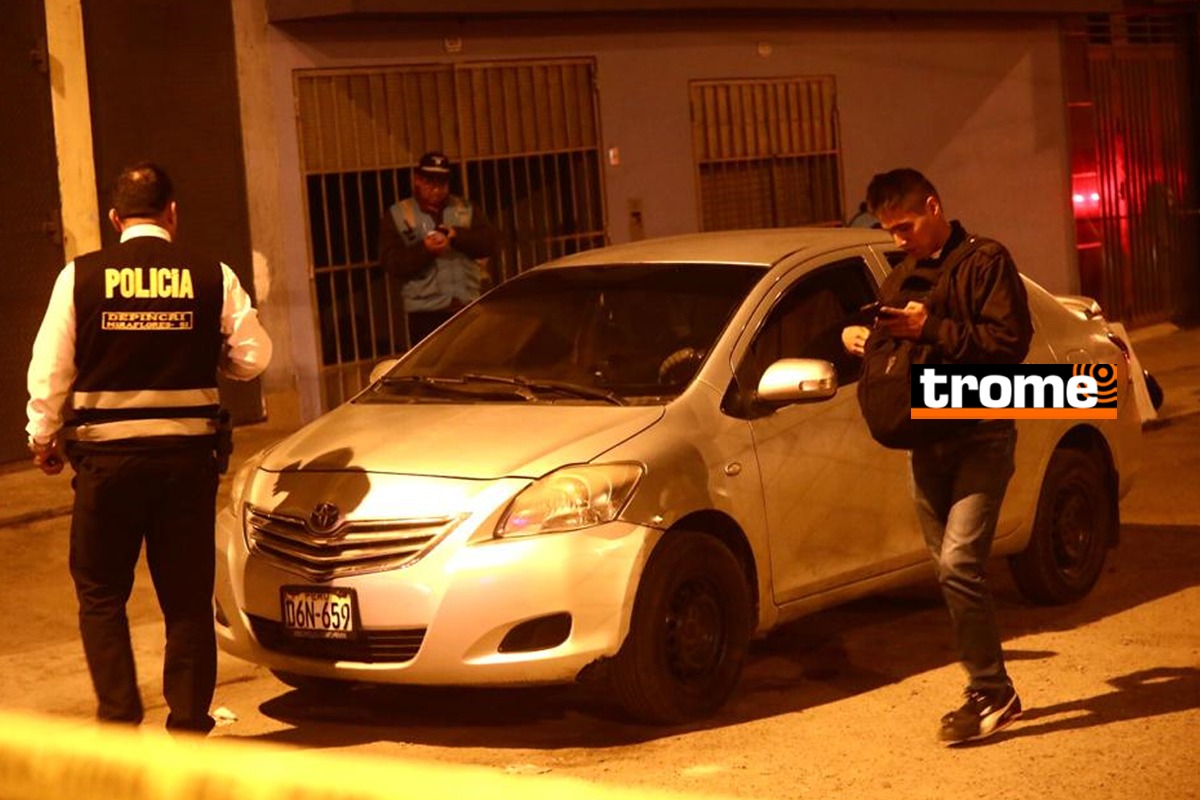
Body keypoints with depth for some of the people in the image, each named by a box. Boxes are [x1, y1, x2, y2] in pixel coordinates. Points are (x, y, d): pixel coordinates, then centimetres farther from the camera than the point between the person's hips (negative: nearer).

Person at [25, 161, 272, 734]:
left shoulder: (80, 277, -4)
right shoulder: (212, 277, -3)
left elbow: (50, 369, -2)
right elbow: (252, 359, 2)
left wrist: (43, 438, 12)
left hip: (106, 455, -1)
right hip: (188, 455, 1)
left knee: (100, 592, 13)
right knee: (188, 596, 10)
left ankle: (118, 712, 1)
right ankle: (188, 723, 11)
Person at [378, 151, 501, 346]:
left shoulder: (465, 209, 16)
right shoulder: (396, 216, 6)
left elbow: (491, 240, 3)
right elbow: (391, 262, -4)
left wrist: (458, 235, -14)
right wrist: (424, 249, -20)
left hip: (469, 306, 3)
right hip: (427, 311, -3)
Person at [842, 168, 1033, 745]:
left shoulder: (985, 263, -5)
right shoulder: (900, 279, 18)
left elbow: (1010, 341, -15)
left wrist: (932, 329, -20)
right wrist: (855, 337, 2)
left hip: (981, 436, -7)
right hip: (925, 440, 7)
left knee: (958, 563, -18)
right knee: (951, 571, 7)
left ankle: (989, 694, -9)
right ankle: (994, 695, 16)